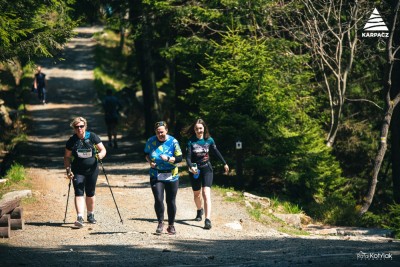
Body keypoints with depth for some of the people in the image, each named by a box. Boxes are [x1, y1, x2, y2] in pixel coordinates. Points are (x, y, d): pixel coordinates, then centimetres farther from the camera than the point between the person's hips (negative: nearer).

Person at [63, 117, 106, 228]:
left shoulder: (92, 137, -3)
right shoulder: (72, 141, -2)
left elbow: (103, 150, 0)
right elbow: (67, 157, 5)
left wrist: (101, 154, -23)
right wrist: (68, 170, -7)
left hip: (92, 170, 1)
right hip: (78, 171, -1)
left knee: (90, 193, 12)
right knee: (79, 193, -14)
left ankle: (90, 215, 32)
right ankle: (80, 218, -25)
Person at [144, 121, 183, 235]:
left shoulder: (173, 142, -6)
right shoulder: (151, 141, 0)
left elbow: (179, 158, -7)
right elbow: (146, 153, 16)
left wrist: (168, 159, -23)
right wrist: (150, 162, -4)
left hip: (171, 175, -1)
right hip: (156, 175, 1)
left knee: (170, 201, 4)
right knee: (158, 199, -13)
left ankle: (171, 225, 19)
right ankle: (160, 223, 4)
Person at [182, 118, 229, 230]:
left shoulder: (209, 140, -4)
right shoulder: (191, 141, -9)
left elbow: (216, 152, 11)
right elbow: (188, 157, -15)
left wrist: (225, 164, 22)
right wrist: (191, 167, -35)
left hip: (206, 169, -1)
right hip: (195, 170, 1)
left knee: (206, 193, -17)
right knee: (196, 194, 20)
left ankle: (207, 220, -25)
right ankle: (199, 211, 50)